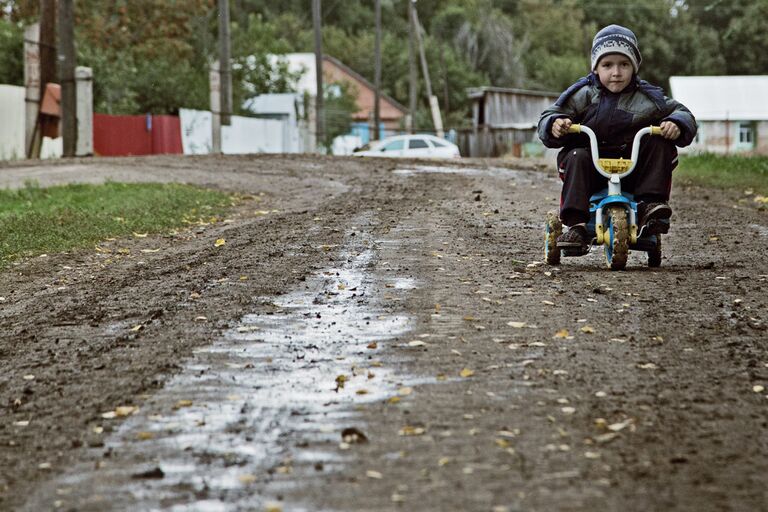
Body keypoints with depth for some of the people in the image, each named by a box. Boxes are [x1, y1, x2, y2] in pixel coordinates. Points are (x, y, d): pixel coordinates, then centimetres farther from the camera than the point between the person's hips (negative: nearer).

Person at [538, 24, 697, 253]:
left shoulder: (648, 99, 5)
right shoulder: (583, 95, 4)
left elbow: (682, 113, 8)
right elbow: (548, 118, 4)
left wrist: (676, 124, -17)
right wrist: (554, 125, -21)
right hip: (593, 167, -1)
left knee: (660, 145, -18)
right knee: (577, 157, -31)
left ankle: (650, 204, -23)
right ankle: (576, 225, -37)